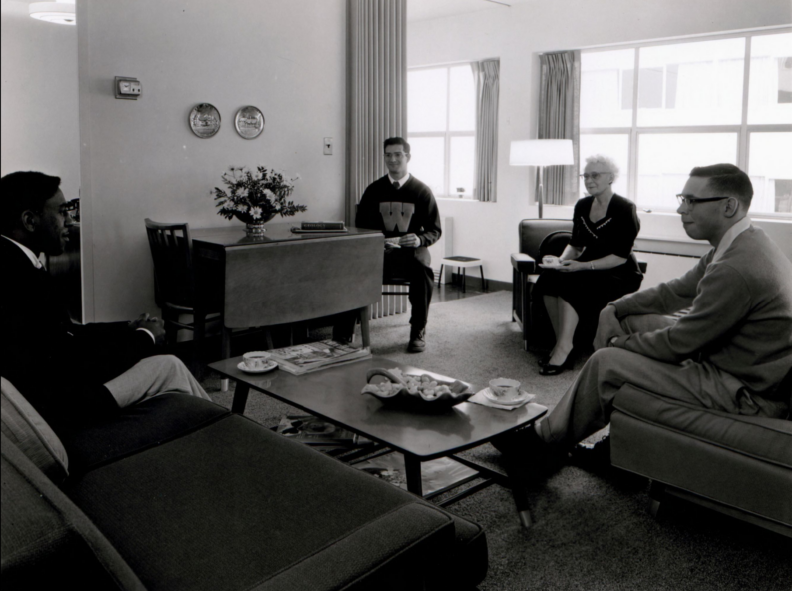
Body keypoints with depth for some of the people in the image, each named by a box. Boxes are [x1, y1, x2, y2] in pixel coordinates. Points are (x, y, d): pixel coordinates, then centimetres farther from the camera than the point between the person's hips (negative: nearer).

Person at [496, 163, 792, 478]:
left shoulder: (736, 269, -28)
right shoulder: (745, 243, 6)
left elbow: (678, 344, -22)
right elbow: (675, 292, 12)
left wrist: (620, 343, -6)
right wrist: (614, 309, 1)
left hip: (747, 392, -10)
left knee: (607, 362, -12)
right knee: (629, 320, 9)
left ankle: (548, 439, 10)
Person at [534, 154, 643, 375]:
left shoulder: (624, 209, -11)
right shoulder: (582, 206, 9)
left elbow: (621, 256, -16)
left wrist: (583, 266, -26)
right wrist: (562, 259, -8)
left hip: (619, 274, -6)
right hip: (588, 269, 6)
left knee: (569, 282, -32)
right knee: (549, 277, -22)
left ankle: (564, 349, -30)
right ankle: (561, 343, -19)